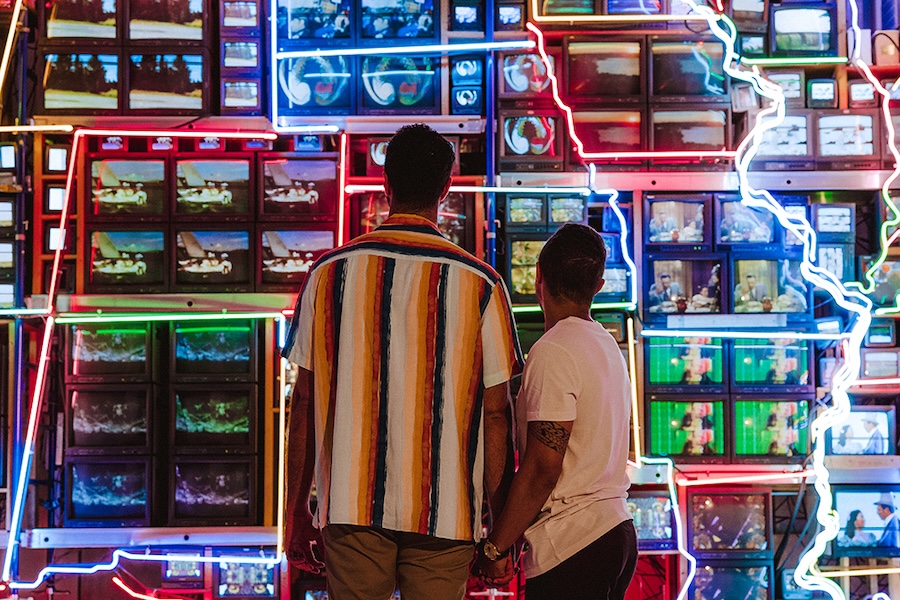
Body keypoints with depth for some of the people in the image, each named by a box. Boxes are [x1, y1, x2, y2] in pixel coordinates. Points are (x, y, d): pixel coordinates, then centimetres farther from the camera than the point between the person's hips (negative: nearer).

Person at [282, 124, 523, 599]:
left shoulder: (330, 273, 1)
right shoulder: (480, 283, -3)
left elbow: (305, 401, 4)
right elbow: (495, 412, -2)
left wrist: (296, 510, 12)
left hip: (351, 503, 1)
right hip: (444, 508, -1)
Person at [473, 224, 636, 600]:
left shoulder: (553, 351, -13)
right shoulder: (609, 347, 14)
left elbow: (541, 469, -17)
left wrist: (494, 547, -10)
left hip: (571, 545, -9)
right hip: (618, 531, 9)